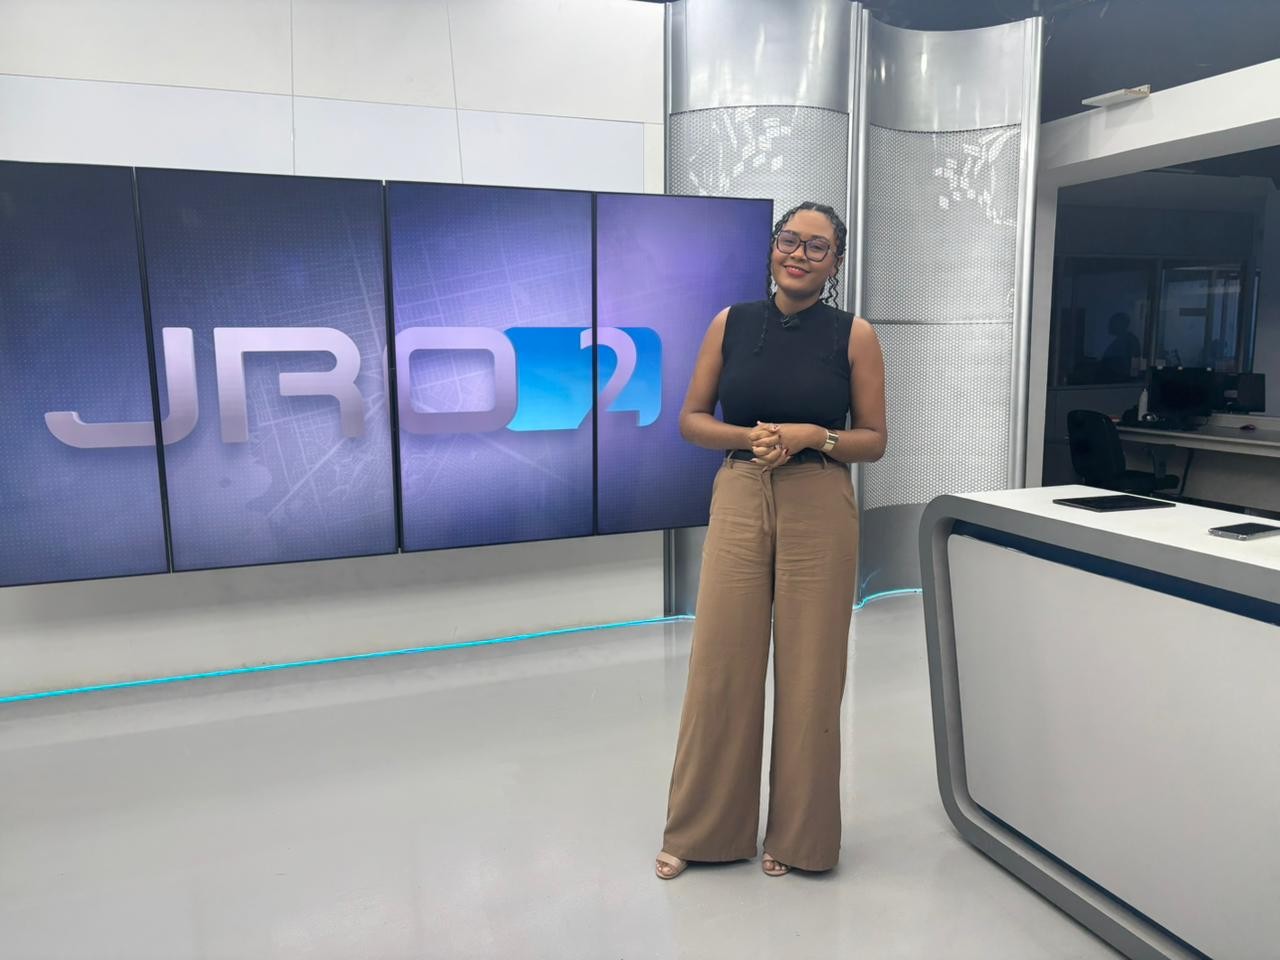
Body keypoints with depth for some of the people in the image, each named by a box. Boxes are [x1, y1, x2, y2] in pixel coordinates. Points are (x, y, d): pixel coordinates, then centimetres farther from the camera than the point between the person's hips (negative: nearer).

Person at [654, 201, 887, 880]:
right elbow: (691, 419, 7)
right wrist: (749, 436, -12)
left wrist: (811, 435, -14)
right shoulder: (730, 323, 5)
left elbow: (874, 440, 3)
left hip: (820, 510, -1)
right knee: (719, 667, 4)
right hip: (739, 501, 1)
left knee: (809, 673, 5)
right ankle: (702, 829, 23)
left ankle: (798, 835, 25)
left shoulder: (854, 335, 1)